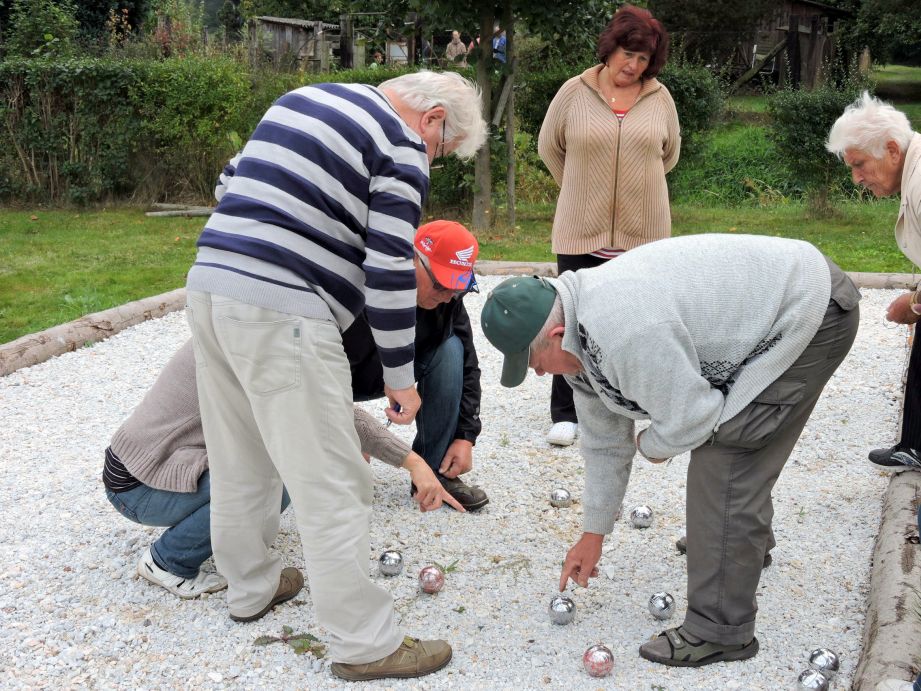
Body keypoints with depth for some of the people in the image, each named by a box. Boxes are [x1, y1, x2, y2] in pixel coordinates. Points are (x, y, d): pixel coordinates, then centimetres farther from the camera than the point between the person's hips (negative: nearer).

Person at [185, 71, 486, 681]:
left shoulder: (301, 99, 22)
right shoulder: (401, 145, -3)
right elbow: (389, 271, -10)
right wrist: (401, 376, -2)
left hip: (208, 283, 9)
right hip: (282, 312, -9)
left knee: (239, 462, 22)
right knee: (332, 486, -1)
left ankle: (252, 586, 38)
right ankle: (365, 644, 8)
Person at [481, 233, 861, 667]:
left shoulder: (623, 331, -32)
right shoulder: (579, 333, 0)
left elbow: (689, 416, -24)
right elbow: (603, 440, 10)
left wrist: (651, 446, -1)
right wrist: (593, 533, 16)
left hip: (812, 314, -10)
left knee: (725, 464, -14)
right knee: (716, 436, 26)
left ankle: (719, 630, -4)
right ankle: (745, 541, 51)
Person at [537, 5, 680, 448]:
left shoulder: (660, 98, 2)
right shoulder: (573, 92, -2)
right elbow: (549, 147, 8)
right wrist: (581, 189, 11)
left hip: (643, 233, 2)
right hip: (581, 231, -1)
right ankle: (565, 412, 14)